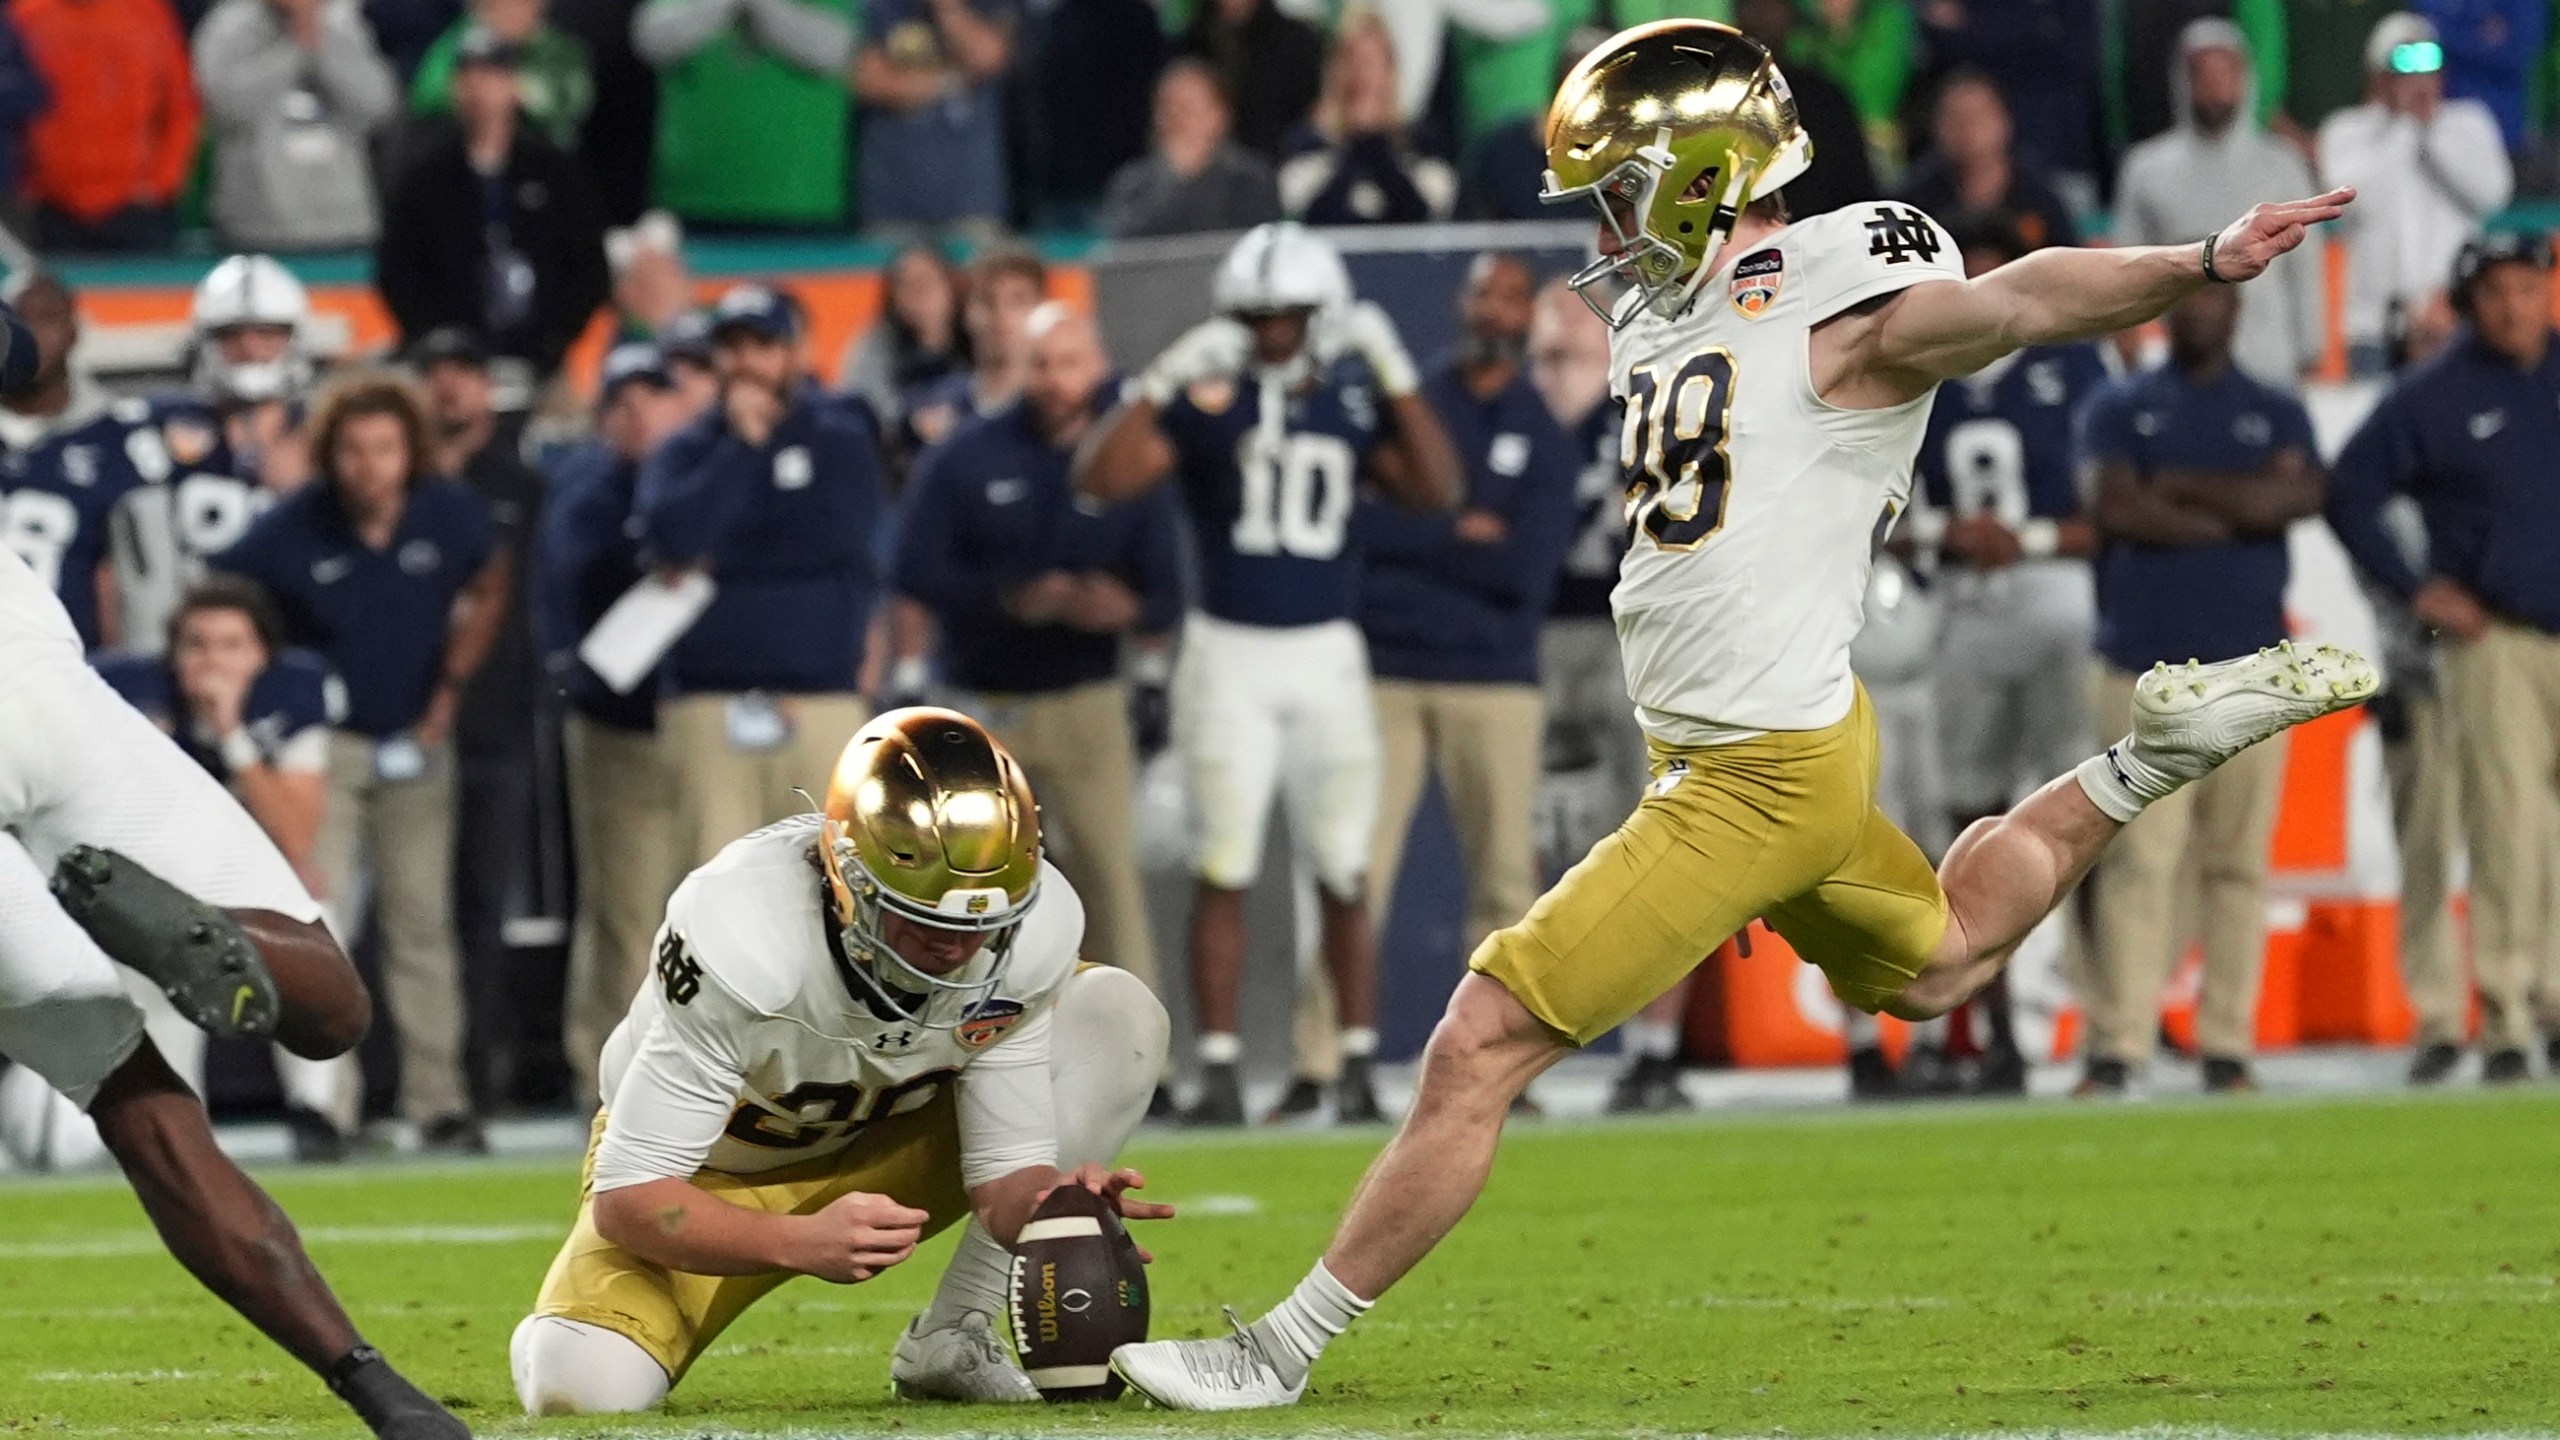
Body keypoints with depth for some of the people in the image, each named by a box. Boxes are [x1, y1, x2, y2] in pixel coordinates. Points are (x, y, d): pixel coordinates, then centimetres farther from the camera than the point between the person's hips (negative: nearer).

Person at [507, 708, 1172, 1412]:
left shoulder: (1030, 929, -24)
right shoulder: (744, 938, -36)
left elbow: (1007, 1169, -17)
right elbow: (630, 1198, -32)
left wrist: (1046, 1206, -41)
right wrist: (805, 1243, -47)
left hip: (885, 1153, 4)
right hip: (709, 1178, -4)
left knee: (1120, 1019, -16)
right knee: (582, 1386, -30)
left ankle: (953, 1340, -9)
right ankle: (565, 1327, 11)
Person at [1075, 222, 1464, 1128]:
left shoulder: (1353, 399, 5)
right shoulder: (1205, 398, -3)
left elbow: (1437, 490, -6)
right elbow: (1101, 477, -14)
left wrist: (1396, 380, -10)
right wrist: (1165, 381, -21)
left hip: (1327, 658, 2)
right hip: (1228, 654, -2)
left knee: (1344, 873, 2)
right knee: (1224, 873, -1)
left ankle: (1358, 1066, 7)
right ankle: (1219, 1070, 2)